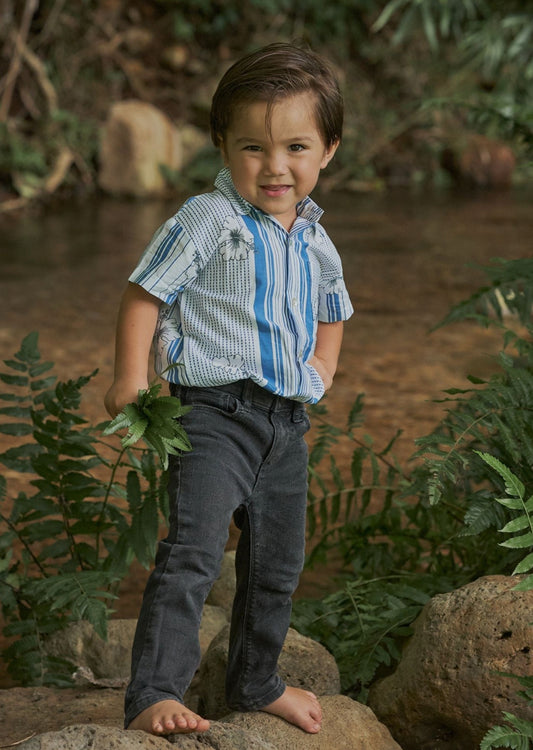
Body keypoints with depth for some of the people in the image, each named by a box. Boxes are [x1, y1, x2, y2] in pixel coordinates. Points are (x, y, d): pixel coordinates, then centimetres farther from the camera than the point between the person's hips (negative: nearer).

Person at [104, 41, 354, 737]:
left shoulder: (316, 243, 11)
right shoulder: (208, 222, -9)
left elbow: (330, 312, 30)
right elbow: (146, 292, -8)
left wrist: (322, 368, 14)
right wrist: (131, 377, -17)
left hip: (287, 420, 7)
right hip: (217, 412, -7)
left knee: (277, 565, 18)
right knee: (193, 553, -22)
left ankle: (255, 682, 37)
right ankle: (153, 695, -24)